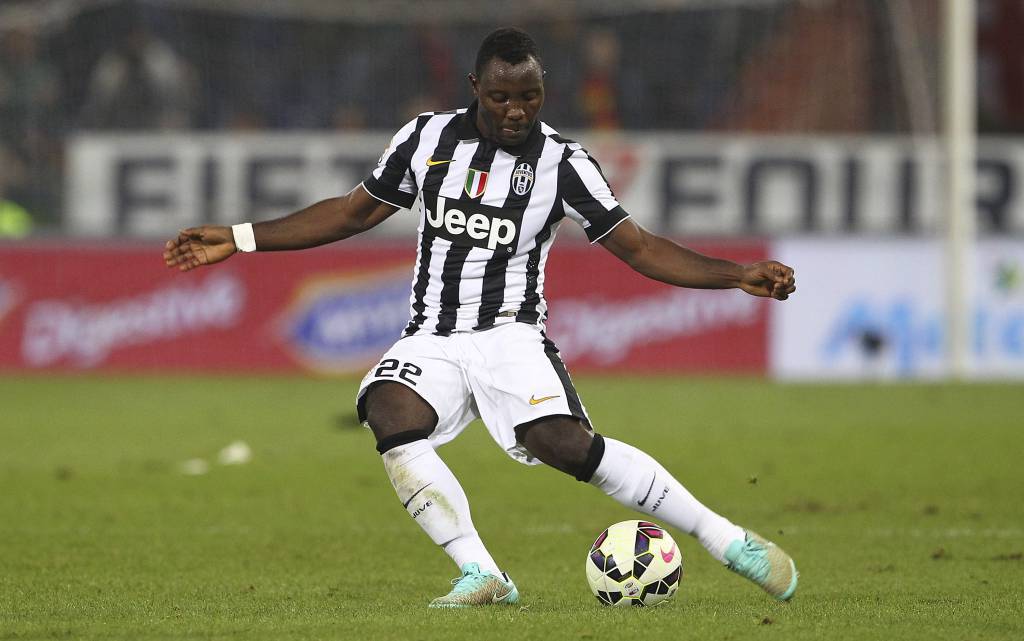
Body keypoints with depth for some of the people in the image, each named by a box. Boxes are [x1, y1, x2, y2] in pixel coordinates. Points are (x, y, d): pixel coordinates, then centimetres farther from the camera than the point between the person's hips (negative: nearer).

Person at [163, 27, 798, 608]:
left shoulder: (563, 163, -3)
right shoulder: (426, 138, 5)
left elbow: (639, 248, -2)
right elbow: (354, 212, 16)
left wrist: (738, 275, -15)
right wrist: (238, 239, 14)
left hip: (510, 333, -3)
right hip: (431, 341, 3)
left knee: (564, 442, -29)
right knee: (390, 415, -31)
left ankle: (728, 540, -20)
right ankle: (481, 575, -30)